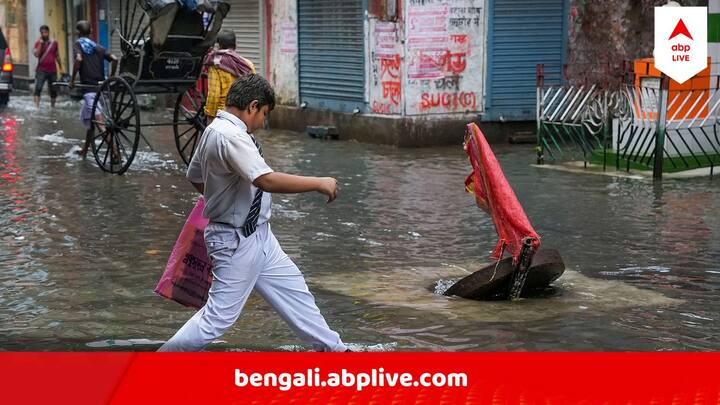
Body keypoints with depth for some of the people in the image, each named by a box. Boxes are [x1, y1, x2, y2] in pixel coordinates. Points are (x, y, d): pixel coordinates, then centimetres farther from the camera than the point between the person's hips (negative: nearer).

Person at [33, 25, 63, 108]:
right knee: (38, 88, -15)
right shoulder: (38, 43, 1)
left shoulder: (54, 43, 8)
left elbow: (57, 56, 15)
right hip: (41, 70, -3)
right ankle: (36, 106, -19)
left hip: (52, 70, 3)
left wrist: (61, 68, 15)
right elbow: (36, 54, -13)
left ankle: (52, 105, 22)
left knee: (53, 89, 8)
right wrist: (40, 43, -15)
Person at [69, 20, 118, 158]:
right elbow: (114, 59, 2)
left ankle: (115, 152, -27)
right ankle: (85, 150, 35)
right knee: (87, 118, 24)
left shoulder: (78, 44, 0)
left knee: (100, 121, -15)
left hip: (89, 88, -7)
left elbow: (78, 59, -20)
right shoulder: (98, 47, 15)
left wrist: (72, 79, -12)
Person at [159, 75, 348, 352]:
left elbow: (195, 177, 20)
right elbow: (268, 181, -35)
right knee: (220, 315, -5)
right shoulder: (230, 136, -25)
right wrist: (320, 184, -26)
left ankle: (332, 349, 30)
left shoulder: (215, 132, 6)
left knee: (293, 290, 18)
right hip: (237, 242, -11)